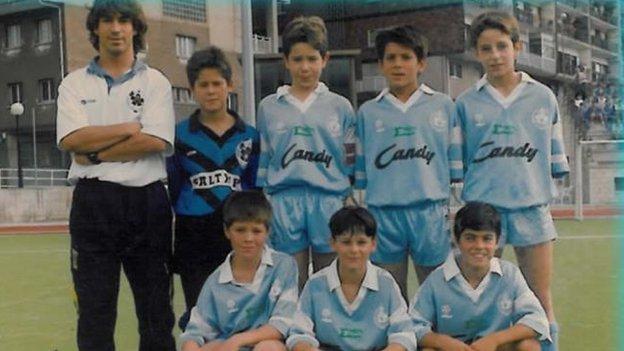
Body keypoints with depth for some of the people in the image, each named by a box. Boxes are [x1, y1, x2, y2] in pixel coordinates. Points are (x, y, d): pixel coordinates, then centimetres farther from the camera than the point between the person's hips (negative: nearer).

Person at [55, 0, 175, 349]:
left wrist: (95, 153, -9)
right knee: (94, 308, 5)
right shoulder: (74, 84, 10)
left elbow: (156, 142, -9)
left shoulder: (155, 82, 6)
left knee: (156, 307, 6)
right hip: (92, 203, 1)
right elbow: (71, 139, -7)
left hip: (146, 202, -1)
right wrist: (130, 128, -8)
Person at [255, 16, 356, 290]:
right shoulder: (268, 107, 9)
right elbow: (262, 161, 12)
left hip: (329, 201, 0)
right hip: (285, 202, 0)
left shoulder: (340, 107, 8)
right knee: (293, 285, 5)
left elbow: (351, 162, 9)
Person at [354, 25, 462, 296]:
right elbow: (360, 171, 13)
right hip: (383, 214, 1)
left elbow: (457, 168, 7)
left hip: (431, 212, -1)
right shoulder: (367, 112, 10)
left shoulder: (443, 106, 7)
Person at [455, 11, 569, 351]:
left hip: (533, 208, 1)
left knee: (541, 301, 5)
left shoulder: (543, 97, 5)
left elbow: (555, 156, 12)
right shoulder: (466, 103, 3)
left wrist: (549, 188, 9)